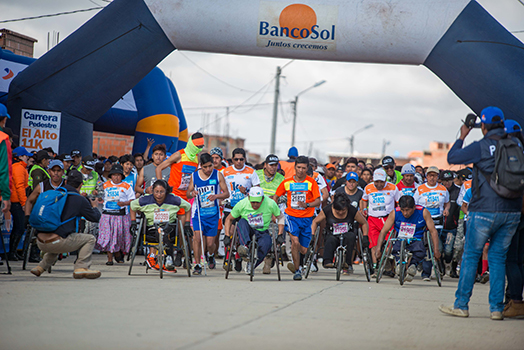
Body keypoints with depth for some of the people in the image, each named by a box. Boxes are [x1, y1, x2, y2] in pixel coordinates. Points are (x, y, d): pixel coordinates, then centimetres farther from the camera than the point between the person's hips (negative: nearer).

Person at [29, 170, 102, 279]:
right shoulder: (80, 200, 1)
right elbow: (95, 218, 10)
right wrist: (94, 207, 33)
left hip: (40, 243, 6)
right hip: (58, 242, -6)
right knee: (90, 239, 10)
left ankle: (41, 267, 26)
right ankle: (81, 268, -5)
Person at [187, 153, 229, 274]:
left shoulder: (218, 175, -2)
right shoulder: (194, 176, 2)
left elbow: (226, 193, 2)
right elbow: (188, 194, 11)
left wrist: (216, 196, -18)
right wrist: (192, 193, -14)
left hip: (213, 213, -1)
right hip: (198, 212, 1)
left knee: (210, 243, 1)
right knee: (197, 237, -17)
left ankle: (211, 255, 36)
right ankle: (197, 265, -6)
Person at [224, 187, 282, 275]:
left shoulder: (270, 204, -12)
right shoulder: (242, 204, -11)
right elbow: (229, 219, 2)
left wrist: (280, 235, -5)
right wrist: (227, 236, -6)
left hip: (262, 232, -1)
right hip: (247, 232, 1)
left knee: (267, 243, -36)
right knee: (242, 221, -32)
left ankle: (252, 265, -13)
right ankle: (245, 247, -53)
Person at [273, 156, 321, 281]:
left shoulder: (311, 182, -2)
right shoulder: (287, 182, 2)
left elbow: (318, 201, -5)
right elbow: (276, 197, 14)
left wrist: (307, 205, -24)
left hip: (307, 218, 1)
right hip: (292, 216, -1)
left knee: (303, 250, 4)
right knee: (295, 241, -24)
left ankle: (299, 265, 38)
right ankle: (297, 270, -11)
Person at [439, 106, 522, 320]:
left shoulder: (481, 147, -10)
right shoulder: (515, 145, 4)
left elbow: (452, 157, 0)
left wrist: (462, 136, 11)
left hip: (484, 211, -4)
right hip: (512, 211, 4)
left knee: (471, 255, 6)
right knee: (498, 257, 10)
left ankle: (461, 305, 8)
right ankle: (497, 308, 7)